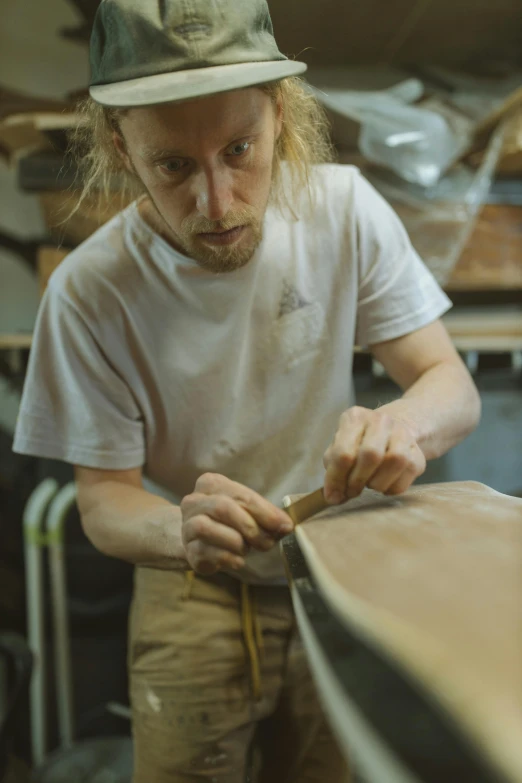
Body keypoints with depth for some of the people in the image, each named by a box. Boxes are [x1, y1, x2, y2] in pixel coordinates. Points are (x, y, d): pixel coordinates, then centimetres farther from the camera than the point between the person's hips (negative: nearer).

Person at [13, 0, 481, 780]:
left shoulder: (345, 208, -16)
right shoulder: (90, 292, -21)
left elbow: (454, 388, -12)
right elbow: (103, 498, -15)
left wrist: (405, 421, -37)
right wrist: (181, 529, -38)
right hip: (196, 600, -2)